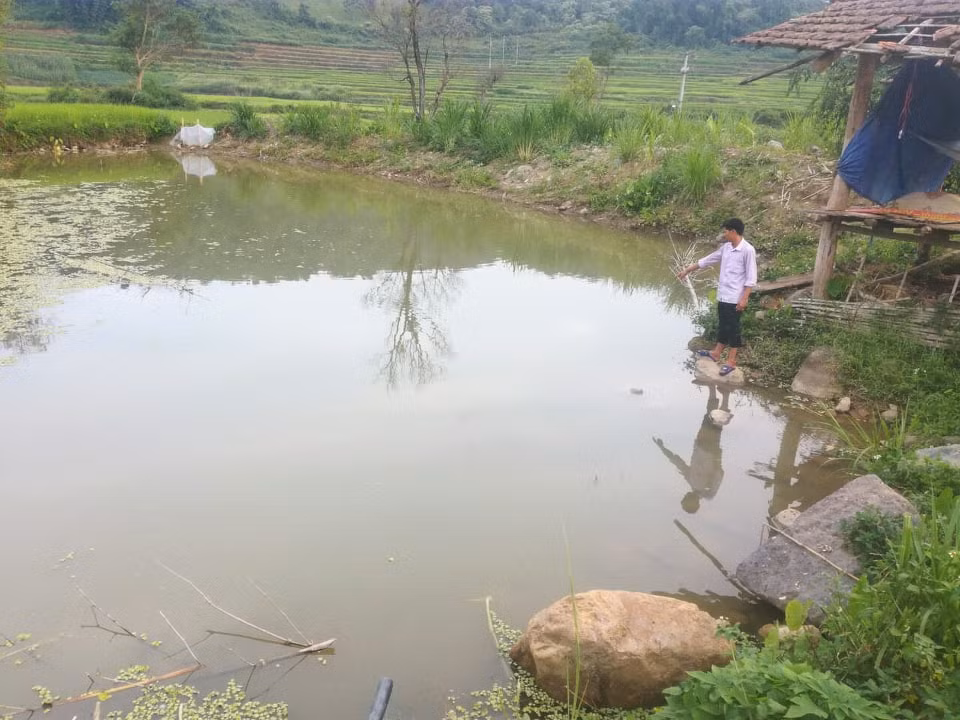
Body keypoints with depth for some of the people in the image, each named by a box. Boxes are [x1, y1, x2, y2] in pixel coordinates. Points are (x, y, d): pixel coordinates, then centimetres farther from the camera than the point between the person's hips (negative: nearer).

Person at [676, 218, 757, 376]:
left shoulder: (748, 250, -16)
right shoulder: (725, 248, 7)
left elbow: (751, 277, -16)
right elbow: (707, 260, 18)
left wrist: (744, 298, -20)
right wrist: (687, 270, 22)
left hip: (735, 298, -7)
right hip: (722, 295, 7)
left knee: (732, 327, 1)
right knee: (722, 325, 19)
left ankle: (731, 360, 11)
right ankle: (717, 353, 32)